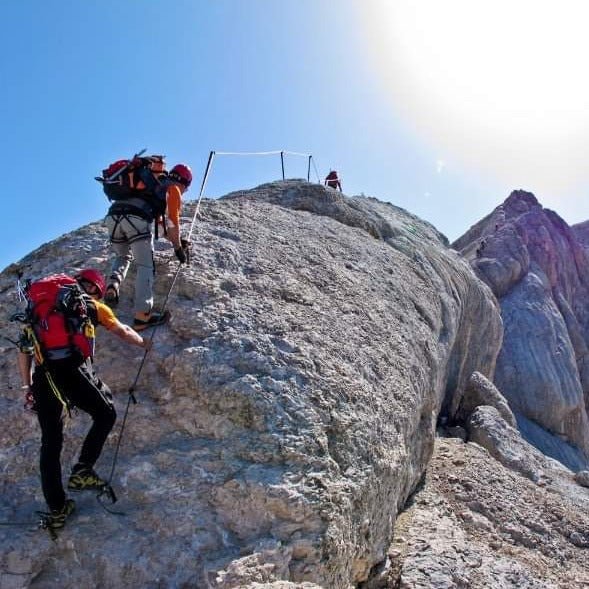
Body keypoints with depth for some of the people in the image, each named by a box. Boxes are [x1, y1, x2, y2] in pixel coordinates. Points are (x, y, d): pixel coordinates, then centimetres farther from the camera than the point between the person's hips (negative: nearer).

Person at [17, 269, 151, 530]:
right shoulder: (92, 305, 15)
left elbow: (24, 349, 23)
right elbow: (124, 332, 24)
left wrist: (28, 386, 27)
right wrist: (143, 343, 43)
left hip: (42, 375, 5)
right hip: (72, 369, -4)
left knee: (50, 442, 12)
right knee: (105, 414, 18)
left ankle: (56, 509, 15)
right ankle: (82, 470, 8)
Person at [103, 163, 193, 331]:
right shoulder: (173, 190, 18)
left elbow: (159, 220, 45)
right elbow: (173, 222, 13)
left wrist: (176, 240, 50)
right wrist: (179, 248, 25)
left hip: (113, 216, 7)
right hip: (137, 219, -7)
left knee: (123, 257, 28)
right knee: (146, 266, -1)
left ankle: (113, 285, 1)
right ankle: (142, 316, -8)